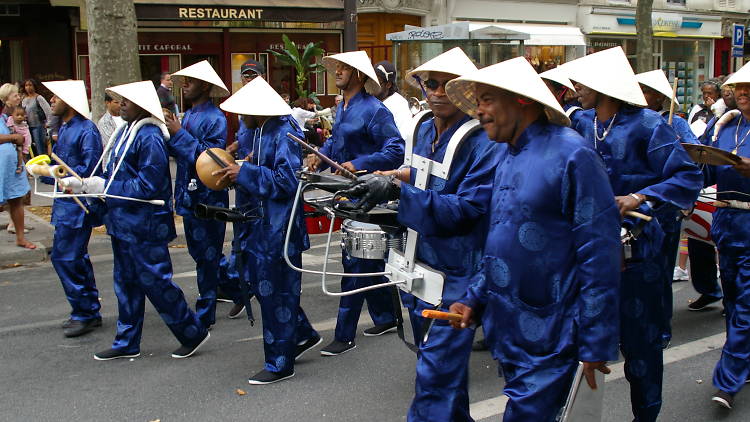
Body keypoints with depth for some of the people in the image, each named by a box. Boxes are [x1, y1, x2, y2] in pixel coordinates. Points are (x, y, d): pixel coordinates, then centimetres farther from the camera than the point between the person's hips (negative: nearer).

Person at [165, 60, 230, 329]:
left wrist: (179, 134, -22)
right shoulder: (188, 115, 12)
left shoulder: (215, 119, -15)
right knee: (198, 251, 18)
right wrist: (168, 136, -6)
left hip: (207, 197, -9)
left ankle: (205, 315, 12)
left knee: (207, 255, 2)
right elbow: (179, 152, 11)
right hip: (189, 196, 9)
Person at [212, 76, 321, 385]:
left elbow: (287, 181, -24)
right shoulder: (261, 131, 9)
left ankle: (280, 364, 14)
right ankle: (303, 335, 33)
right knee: (261, 281, 17)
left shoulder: (285, 133, -19)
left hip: (280, 224, -10)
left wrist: (245, 173, -20)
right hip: (263, 221, 10)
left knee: (276, 291, 0)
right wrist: (242, 170, 2)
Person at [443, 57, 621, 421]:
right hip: (507, 330, 8)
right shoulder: (506, 153, 11)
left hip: (547, 340, -8)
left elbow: (599, 252, -17)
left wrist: (595, 345, -16)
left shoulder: (571, 155, -15)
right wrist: (474, 298, 10)